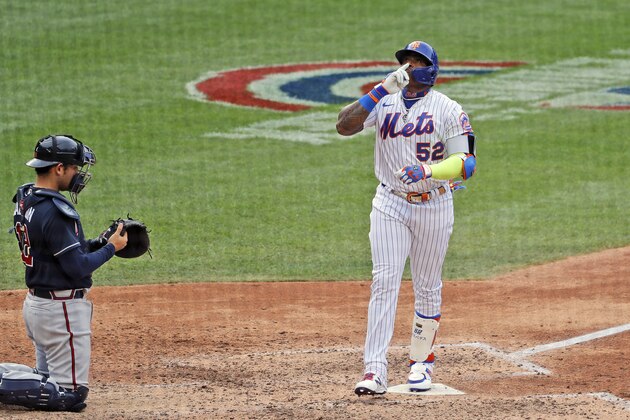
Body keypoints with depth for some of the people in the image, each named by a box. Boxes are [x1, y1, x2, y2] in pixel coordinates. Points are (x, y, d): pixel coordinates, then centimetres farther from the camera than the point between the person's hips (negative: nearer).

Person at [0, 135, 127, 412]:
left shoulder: (25, 200, 8)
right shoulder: (53, 212, -22)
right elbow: (78, 268, -21)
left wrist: (99, 243, 7)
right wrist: (111, 248, -7)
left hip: (35, 303, 10)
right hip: (62, 308, -10)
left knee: (47, 382, 21)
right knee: (70, 394, -4)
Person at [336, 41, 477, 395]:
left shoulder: (448, 110, -5)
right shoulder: (385, 102, 4)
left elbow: (467, 163, -11)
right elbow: (344, 125, -11)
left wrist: (428, 171, -28)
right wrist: (382, 90, -18)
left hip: (434, 205, -1)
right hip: (390, 204, 1)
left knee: (428, 288, 8)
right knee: (384, 282, -11)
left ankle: (421, 361, 27)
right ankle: (375, 371, -16)